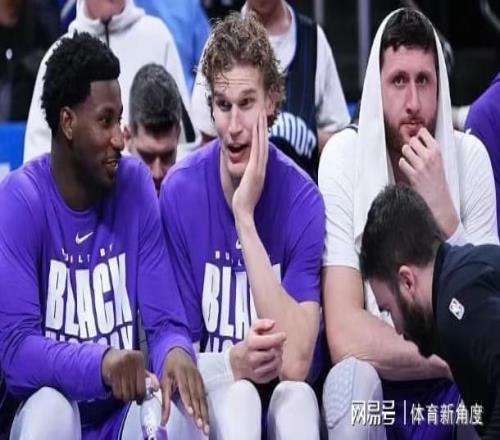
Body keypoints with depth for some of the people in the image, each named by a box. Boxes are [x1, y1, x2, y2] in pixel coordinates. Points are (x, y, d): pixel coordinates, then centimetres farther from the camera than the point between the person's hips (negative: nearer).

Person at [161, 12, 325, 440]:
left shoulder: (302, 200, -10)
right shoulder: (180, 192, -7)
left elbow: (296, 362, -20)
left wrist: (245, 218, -23)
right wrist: (232, 365, -26)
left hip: (284, 399, 0)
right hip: (212, 400, 0)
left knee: (295, 395, -33)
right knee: (238, 396, -32)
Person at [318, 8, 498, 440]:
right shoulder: (343, 157, -10)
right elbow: (345, 336, -19)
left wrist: (441, 209, -19)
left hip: (454, 391, 2)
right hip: (374, 388, -1)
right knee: (351, 378, -34)